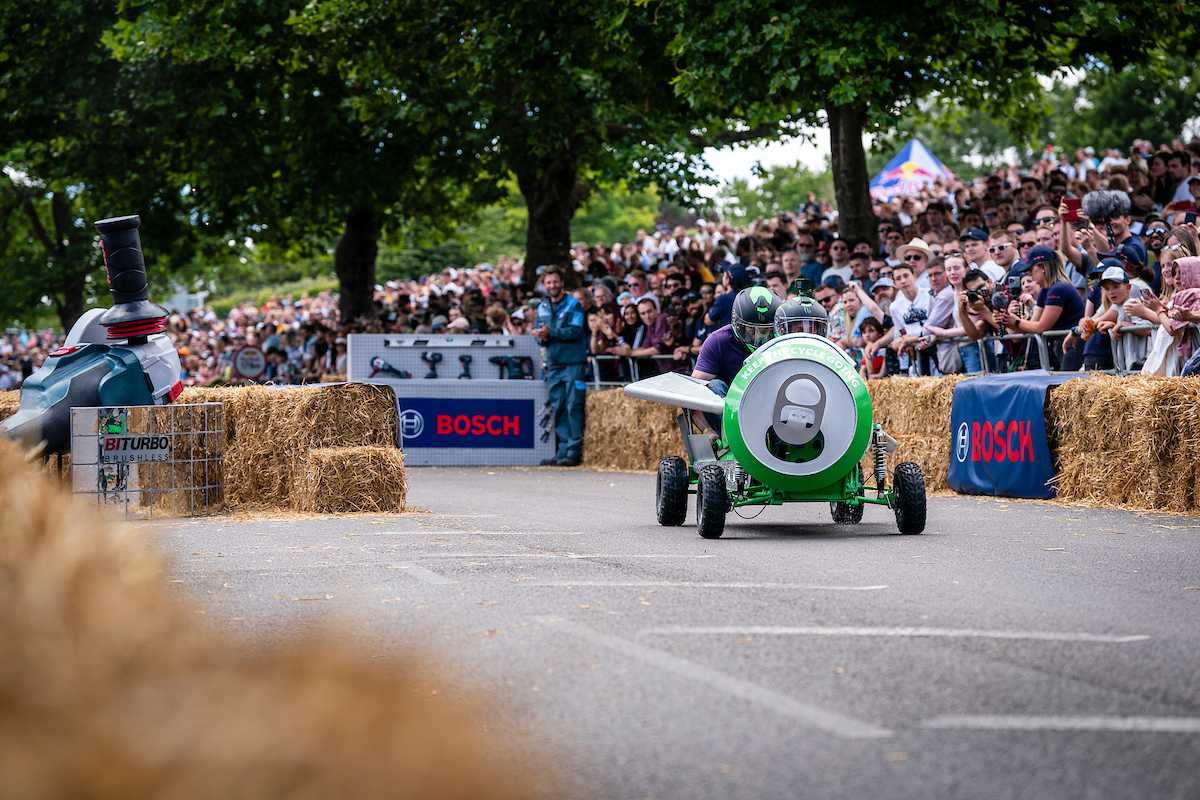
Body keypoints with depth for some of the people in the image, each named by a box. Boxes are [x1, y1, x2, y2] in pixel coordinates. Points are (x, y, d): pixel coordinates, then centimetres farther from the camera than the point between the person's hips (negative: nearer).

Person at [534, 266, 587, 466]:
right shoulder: (542, 308, 16)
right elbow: (538, 332, 15)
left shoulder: (573, 304, -2)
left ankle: (574, 451, -6)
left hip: (573, 362, -5)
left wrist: (550, 332, -15)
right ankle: (563, 449, 8)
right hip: (553, 365, 6)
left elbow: (575, 331, -12)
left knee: (573, 406, -8)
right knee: (558, 408, 4)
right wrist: (543, 337, -7)